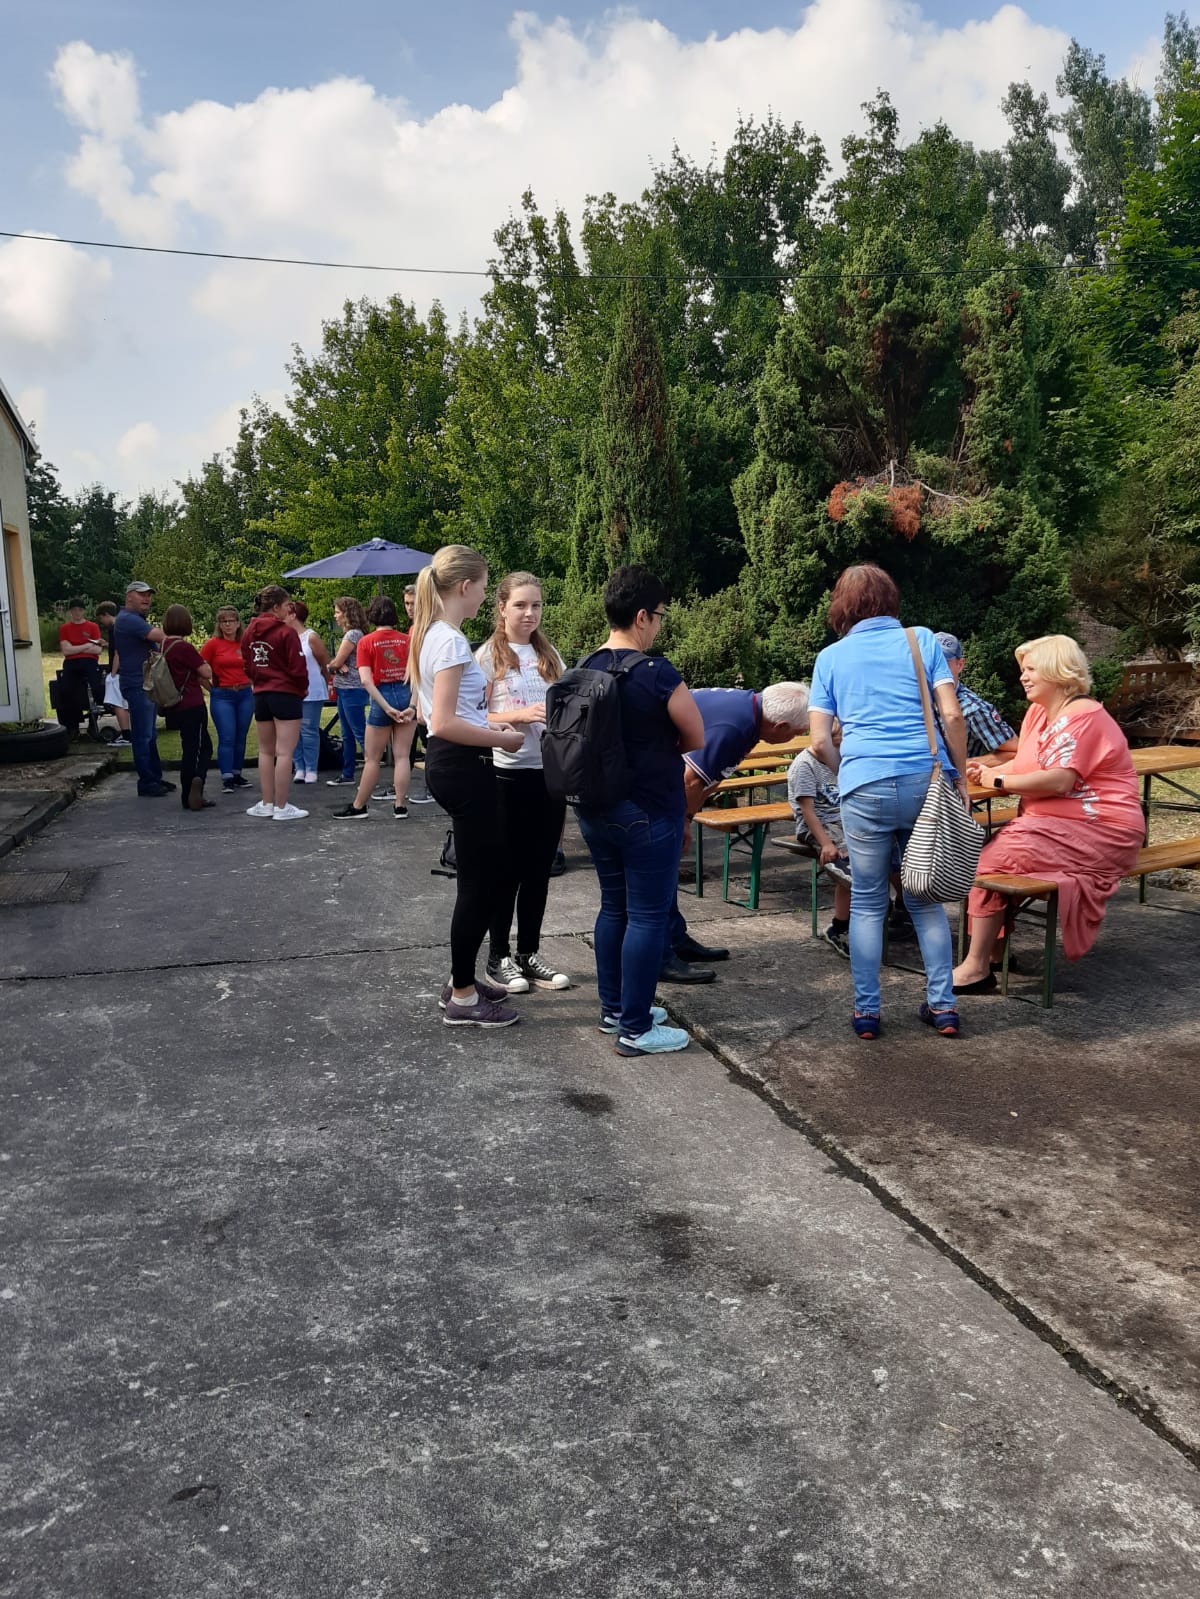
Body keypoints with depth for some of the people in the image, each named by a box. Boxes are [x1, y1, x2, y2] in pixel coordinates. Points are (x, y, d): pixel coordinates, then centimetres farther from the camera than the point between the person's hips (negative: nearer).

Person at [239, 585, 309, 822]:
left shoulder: (249, 633, 8)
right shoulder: (286, 632, -14)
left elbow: (247, 666, 14)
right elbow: (297, 668, -15)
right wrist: (303, 688, 2)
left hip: (260, 695, 7)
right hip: (286, 694, -7)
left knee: (266, 751, 16)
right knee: (284, 752, -4)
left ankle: (267, 803, 20)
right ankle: (282, 807, -4)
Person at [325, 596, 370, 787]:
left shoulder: (352, 634, -14)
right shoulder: (349, 634, 16)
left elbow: (337, 662, -15)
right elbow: (339, 663, 13)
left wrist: (330, 665, 6)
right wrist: (337, 666, -10)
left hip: (352, 690, -10)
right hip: (345, 690, 10)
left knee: (360, 734, -9)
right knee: (347, 735, 14)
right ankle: (347, 774, 21)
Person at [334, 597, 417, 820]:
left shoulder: (366, 642, -3)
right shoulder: (407, 640, 3)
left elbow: (366, 680, -13)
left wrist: (386, 707, -14)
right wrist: (412, 705, -12)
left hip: (382, 697, -2)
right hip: (406, 696, 2)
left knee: (372, 758, 7)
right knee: (401, 755, 6)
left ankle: (359, 806, 16)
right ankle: (400, 806, 8)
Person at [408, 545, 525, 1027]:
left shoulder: (432, 635, 13)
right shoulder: (451, 641, -18)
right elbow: (444, 724, -24)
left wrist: (487, 725, 13)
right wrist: (502, 739, -14)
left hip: (449, 764, 10)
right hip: (463, 768, -10)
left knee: (479, 879, 18)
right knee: (481, 883, -1)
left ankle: (461, 981, 29)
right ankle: (463, 999, 9)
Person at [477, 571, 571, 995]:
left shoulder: (549, 655, 10)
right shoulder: (488, 656, -5)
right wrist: (519, 715, -21)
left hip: (550, 772, 5)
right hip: (508, 774, -5)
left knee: (539, 868, 11)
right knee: (508, 869, 4)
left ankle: (529, 953, 23)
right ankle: (498, 957, 18)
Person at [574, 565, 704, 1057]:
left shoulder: (584, 669, 3)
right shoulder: (656, 673, -18)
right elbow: (696, 739, -8)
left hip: (594, 809, 8)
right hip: (647, 813, -7)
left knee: (614, 906, 18)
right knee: (647, 915, 1)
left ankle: (614, 1008, 29)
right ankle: (635, 1029, 7)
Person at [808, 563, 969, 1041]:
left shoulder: (831, 656, 9)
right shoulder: (922, 640, 9)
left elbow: (820, 742, 3)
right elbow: (951, 715, 0)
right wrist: (960, 776, 8)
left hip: (866, 786, -1)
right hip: (928, 780, 1)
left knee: (867, 903, 10)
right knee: (925, 898, 14)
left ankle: (866, 1011, 13)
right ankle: (942, 1005, 18)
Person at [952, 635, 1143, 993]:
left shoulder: (1084, 716, -14)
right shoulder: (1038, 711, 14)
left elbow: (1058, 780, -25)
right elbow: (1025, 765, 10)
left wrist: (999, 781, -14)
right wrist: (987, 771, -10)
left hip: (1099, 832, -9)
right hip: (1054, 824, 9)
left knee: (990, 858, -21)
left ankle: (976, 967, -13)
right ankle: (992, 948, -2)